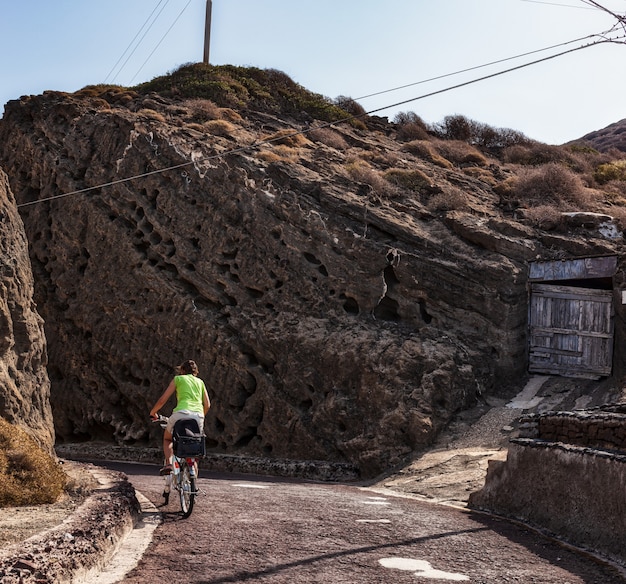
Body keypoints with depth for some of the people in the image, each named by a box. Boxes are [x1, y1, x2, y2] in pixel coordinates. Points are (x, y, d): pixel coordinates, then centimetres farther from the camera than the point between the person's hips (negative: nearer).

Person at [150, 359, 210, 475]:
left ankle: (168, 463, 0)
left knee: (167, 438, 23)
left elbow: (162, 400, 14)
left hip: (182, 412, -3)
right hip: (198, 416, 3)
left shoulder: (178, 379, 16)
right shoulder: (200, 382, 25)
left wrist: (153, 412, 31)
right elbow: (207, 404, 21)